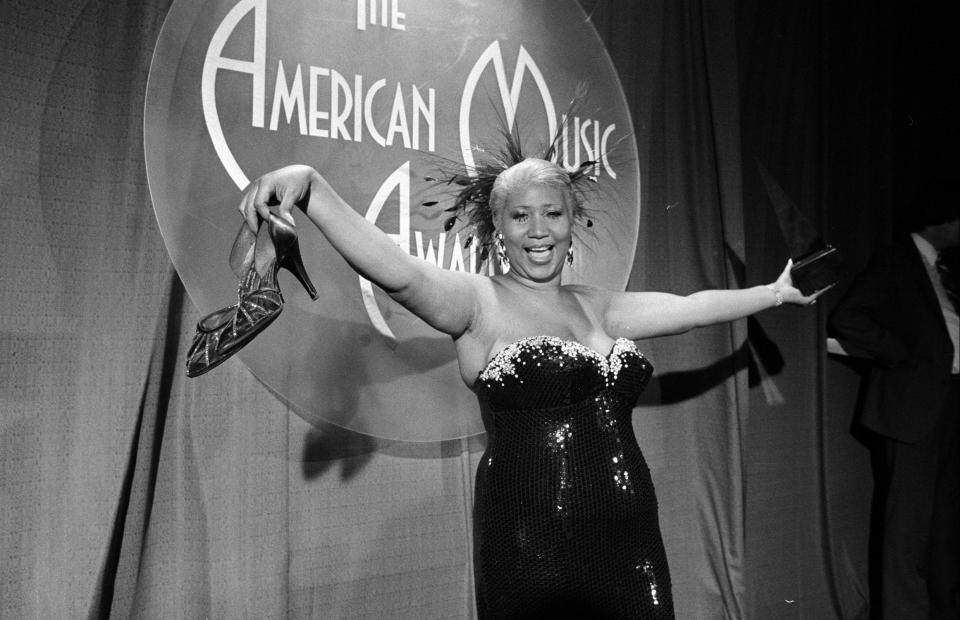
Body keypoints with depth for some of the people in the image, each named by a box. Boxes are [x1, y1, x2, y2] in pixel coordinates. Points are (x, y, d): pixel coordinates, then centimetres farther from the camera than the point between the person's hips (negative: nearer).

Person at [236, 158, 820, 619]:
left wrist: (777, 292, 24)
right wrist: (311, 186, -35)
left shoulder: (596, 306, 13)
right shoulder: (478, 302, -5)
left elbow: (695, 306, 21)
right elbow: (397, 271, -22)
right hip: (530, 551, -5)